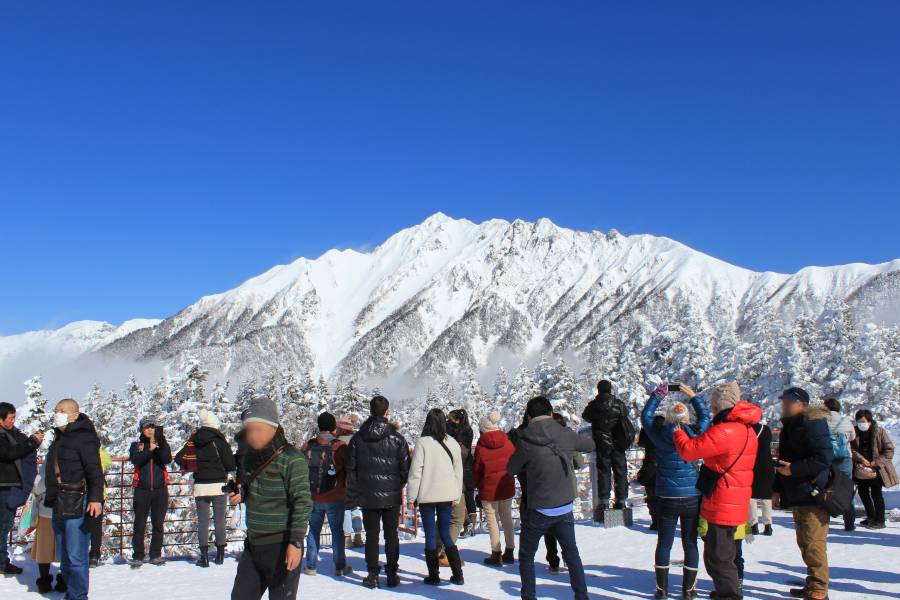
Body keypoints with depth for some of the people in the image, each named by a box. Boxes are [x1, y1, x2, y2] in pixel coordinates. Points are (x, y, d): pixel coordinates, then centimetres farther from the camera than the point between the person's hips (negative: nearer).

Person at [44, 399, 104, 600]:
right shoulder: (59, 438, 19)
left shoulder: (83, 437, -10)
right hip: (59, 506, 10)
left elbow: (95, 470, -18)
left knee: (76, 557, -7)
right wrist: (50, 497, 27)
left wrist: (96, 498, -29)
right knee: (64, 557, 14)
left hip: (76, 506, -9)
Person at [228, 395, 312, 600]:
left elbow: (302, 502, -18)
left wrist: (296, 542, -22)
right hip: (253, 544, 8)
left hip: (281, 547, -8)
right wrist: (240, 493, 0)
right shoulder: (250, 456, 8)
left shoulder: (291, 459, -15)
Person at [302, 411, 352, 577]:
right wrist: (346, 489, 11)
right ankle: (340, 566, 12)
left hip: (313, 498, 2)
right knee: (337, 531, 9)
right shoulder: (340, 447, -11)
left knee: (313, 530, 14)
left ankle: (311, 566, 15)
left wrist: (305, 492, 18)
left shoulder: (308, 446, -2)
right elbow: (348, 471, -5)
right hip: (335, 498, -2)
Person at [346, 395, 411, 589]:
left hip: (367, 496, 1)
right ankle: (392, 574, 12)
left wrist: (353, 495, 6)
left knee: (371, 535, 7)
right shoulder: (396, 438, -7)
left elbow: (351, 469, 0)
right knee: (391, 535, 9)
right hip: (391, 496, -1)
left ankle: (372, 575, 6)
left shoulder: (357, 438, -2)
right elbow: (405, 467, -4)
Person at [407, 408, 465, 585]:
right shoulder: (453, 443, 2)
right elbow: (458, 471, 9)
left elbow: (415, 471, -10)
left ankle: (433, 576, 9)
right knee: (445, 534, 13)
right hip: (447, 496, 4)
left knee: (430, 536, 6)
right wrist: (456, 496, 19)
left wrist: (411, 496, -2)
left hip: (427, 496, -4)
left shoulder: (423, 442, -11)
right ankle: (457, 575, 11)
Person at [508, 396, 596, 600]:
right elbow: (590, 445, 12)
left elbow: (511, 469, -1)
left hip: (539, 512, -3)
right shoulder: (566, 435, -7)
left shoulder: (525, 442, -16)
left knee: (526, 557, 15)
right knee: (572, 554, 19)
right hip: (565, 508, 3)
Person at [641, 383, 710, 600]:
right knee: (690, 543, 9)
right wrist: (691, 394, 17)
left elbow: (646, 415, 7)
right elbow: (705, 416, 11)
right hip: (692, 498, 1)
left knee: (664, 543, 8)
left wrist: (658, 395, 13)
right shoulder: (695, 436, -7)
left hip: (668, 499, -1)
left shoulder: (660, 437, -9)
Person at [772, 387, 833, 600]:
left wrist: (793, 469, -21)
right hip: (798, 496, 10)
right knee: (805, 543, 16)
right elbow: (784, 460, 23)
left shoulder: (813, 424, -13)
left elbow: (823, 459, -22)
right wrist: (778, 490, 21)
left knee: (813, 544, -8)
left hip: (812, 496, -10)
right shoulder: (791, 426, 17)